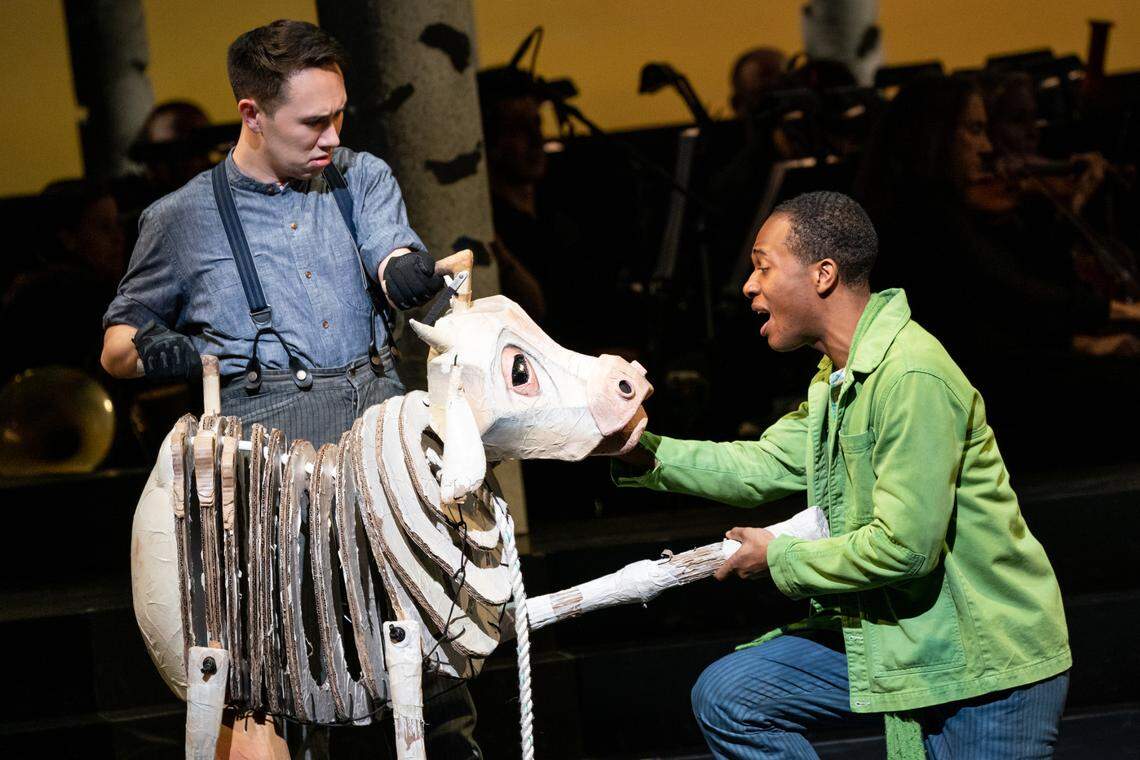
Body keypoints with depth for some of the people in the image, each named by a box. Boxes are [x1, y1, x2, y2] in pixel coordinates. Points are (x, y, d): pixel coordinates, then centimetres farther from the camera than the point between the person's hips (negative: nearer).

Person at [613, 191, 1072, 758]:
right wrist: (644, 452, 1)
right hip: (892, 637, 9)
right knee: (726, 696, 3)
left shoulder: (911, 377, -24)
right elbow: (767, 467, 13)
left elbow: (904, 547, -27)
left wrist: (779, 558, -13)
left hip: (987, 662, -9)